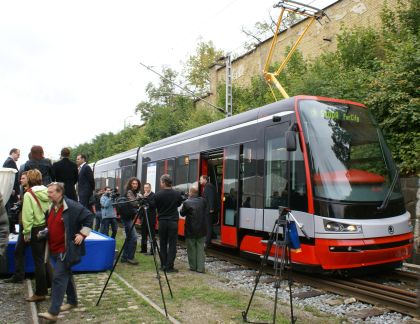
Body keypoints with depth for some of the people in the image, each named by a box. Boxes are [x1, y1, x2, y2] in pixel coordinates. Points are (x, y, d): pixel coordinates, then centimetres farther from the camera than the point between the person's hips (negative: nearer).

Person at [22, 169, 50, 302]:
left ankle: (40, 293, 9)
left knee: (38, 261, 2)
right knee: (45, 259, 18)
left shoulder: (28, 194, -12)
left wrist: (26, 233, -7)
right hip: (48, 228, 5)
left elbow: (27, 215, -14)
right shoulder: (47, 192, 0)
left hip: (36, 230, -5)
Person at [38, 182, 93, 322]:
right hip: (55, 249, 9)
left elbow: (89, 217, -13)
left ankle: (53, 312, -9)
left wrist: (82, 234, -16)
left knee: (59, 277, -12)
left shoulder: (72, 206, -16)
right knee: (66, 274, 19)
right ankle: (72, 301, 35)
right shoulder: (51, 208, 11)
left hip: (66, 249, -9)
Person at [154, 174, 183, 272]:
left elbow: (155, 207, 2)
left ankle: (163, 265, 18)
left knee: (163, 244, 12)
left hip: (162, 221, 1)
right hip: (173, 222, 0)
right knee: (172, 245, 3)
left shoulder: (158, 195, -11)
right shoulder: (177, 194, -6)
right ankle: (169, 267, 2)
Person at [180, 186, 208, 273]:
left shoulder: (187, 202, -13)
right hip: (202, 229, 3)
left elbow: (182, 213, 1)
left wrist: (182, 207, 14)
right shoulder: (203, 201, -2)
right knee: (200, 248, 7)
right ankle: (200, 268, 6)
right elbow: (206, 212, 10)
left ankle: (193, 267, 17)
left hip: (191, 230, -3)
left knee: (191, 248, 10)